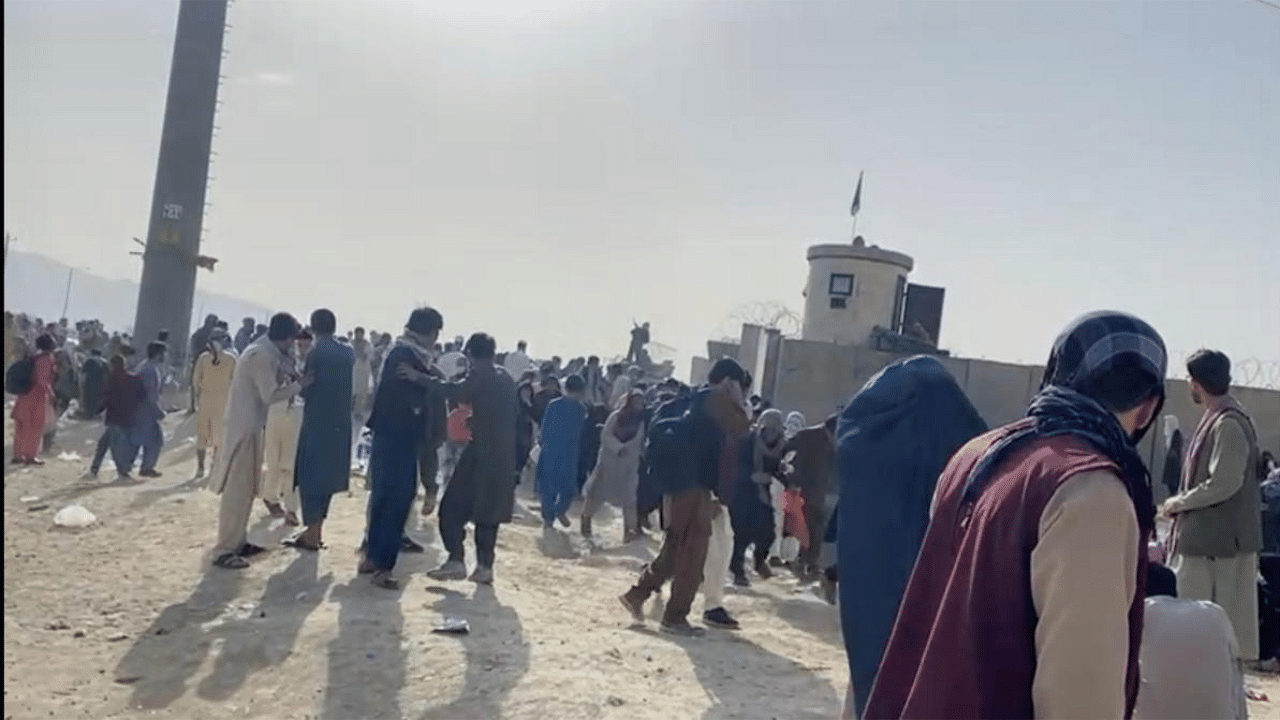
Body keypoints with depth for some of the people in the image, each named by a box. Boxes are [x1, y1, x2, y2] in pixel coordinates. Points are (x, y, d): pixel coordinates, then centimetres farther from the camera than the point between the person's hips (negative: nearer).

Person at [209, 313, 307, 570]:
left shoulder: (265, 351, 11)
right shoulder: (262, 355, -19)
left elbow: (268, 386, 16)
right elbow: (270, 395, -23)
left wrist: (287, 376, 3)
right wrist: (299, 385, -13)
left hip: (251, 426, 10)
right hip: (244, 428, -10)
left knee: (246, 488, 16)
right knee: (237, 490, -6)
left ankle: (238, 541, 24)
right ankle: (224, 550, -2)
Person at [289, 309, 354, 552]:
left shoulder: (316, 353, -11)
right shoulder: (348, 354, 6)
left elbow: (305, 389, -9)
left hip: (317, 422, -6)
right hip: (340, 422, 6)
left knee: (310, 476, 1)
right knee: (326, 475, 14)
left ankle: (312, 535, 0)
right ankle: (316, 529, 19)